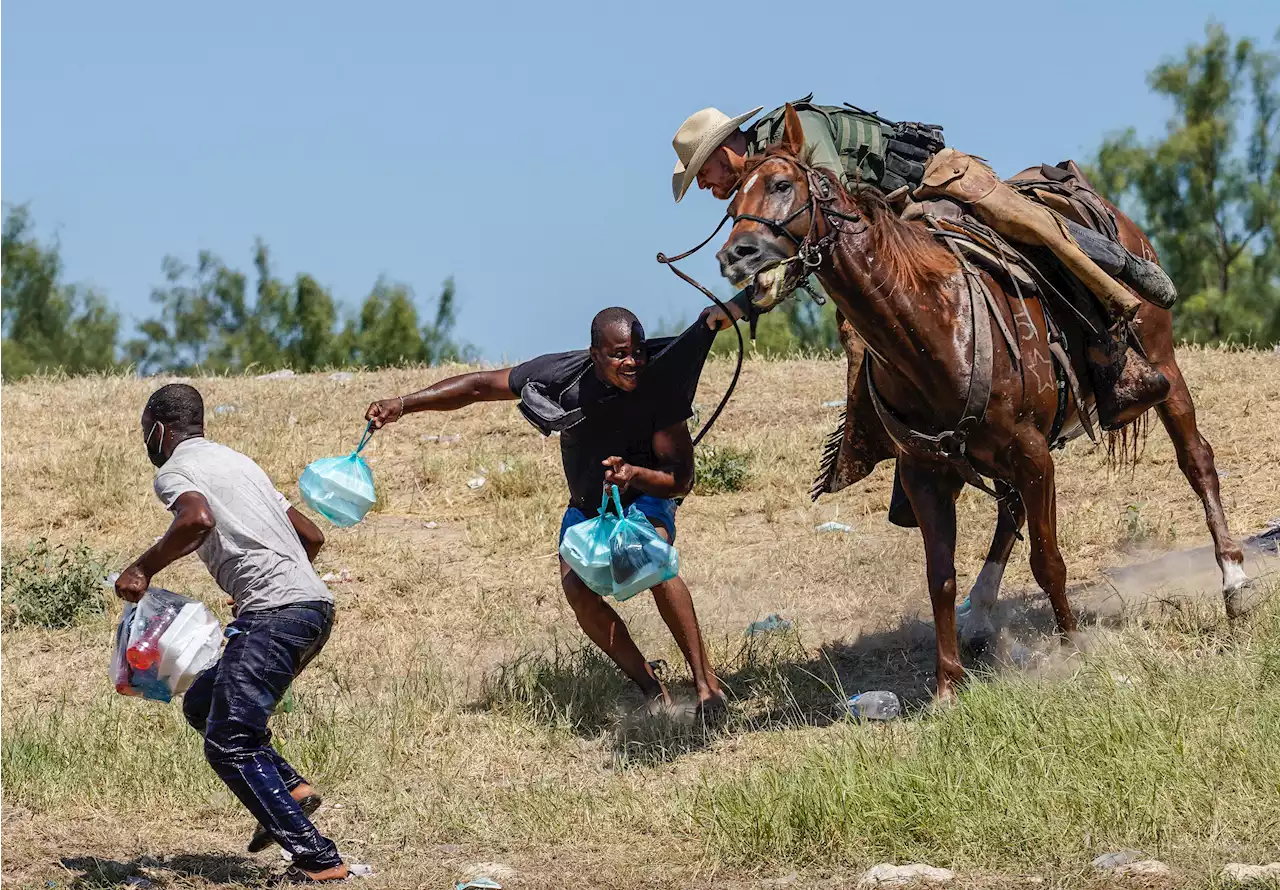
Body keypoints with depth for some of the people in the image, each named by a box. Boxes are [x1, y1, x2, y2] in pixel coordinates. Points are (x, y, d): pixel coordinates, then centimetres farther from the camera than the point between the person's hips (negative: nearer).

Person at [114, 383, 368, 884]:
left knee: (228, 744, -9)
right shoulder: (236, 462, 27)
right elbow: (312, 537, 30)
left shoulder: (175, 470, 1)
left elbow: (198, 520, -24)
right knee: (202, 704, 21)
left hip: (274, 613, -9)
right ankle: (289, 788, 5)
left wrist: (143, 569, -11)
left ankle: (319, 861, -16)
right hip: (314, 604, 9)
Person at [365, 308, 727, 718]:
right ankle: (652, 690, -12)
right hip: (586, 502, 3)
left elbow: (682, 479, -26)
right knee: (576, 587, -23)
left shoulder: (659, 384, -29)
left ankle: (706, 682, -28)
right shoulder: (562, 374, -24)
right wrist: (403, 403, -20)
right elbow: (479, 385, -14)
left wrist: (635, 473, -46)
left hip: (645, 492, -3)